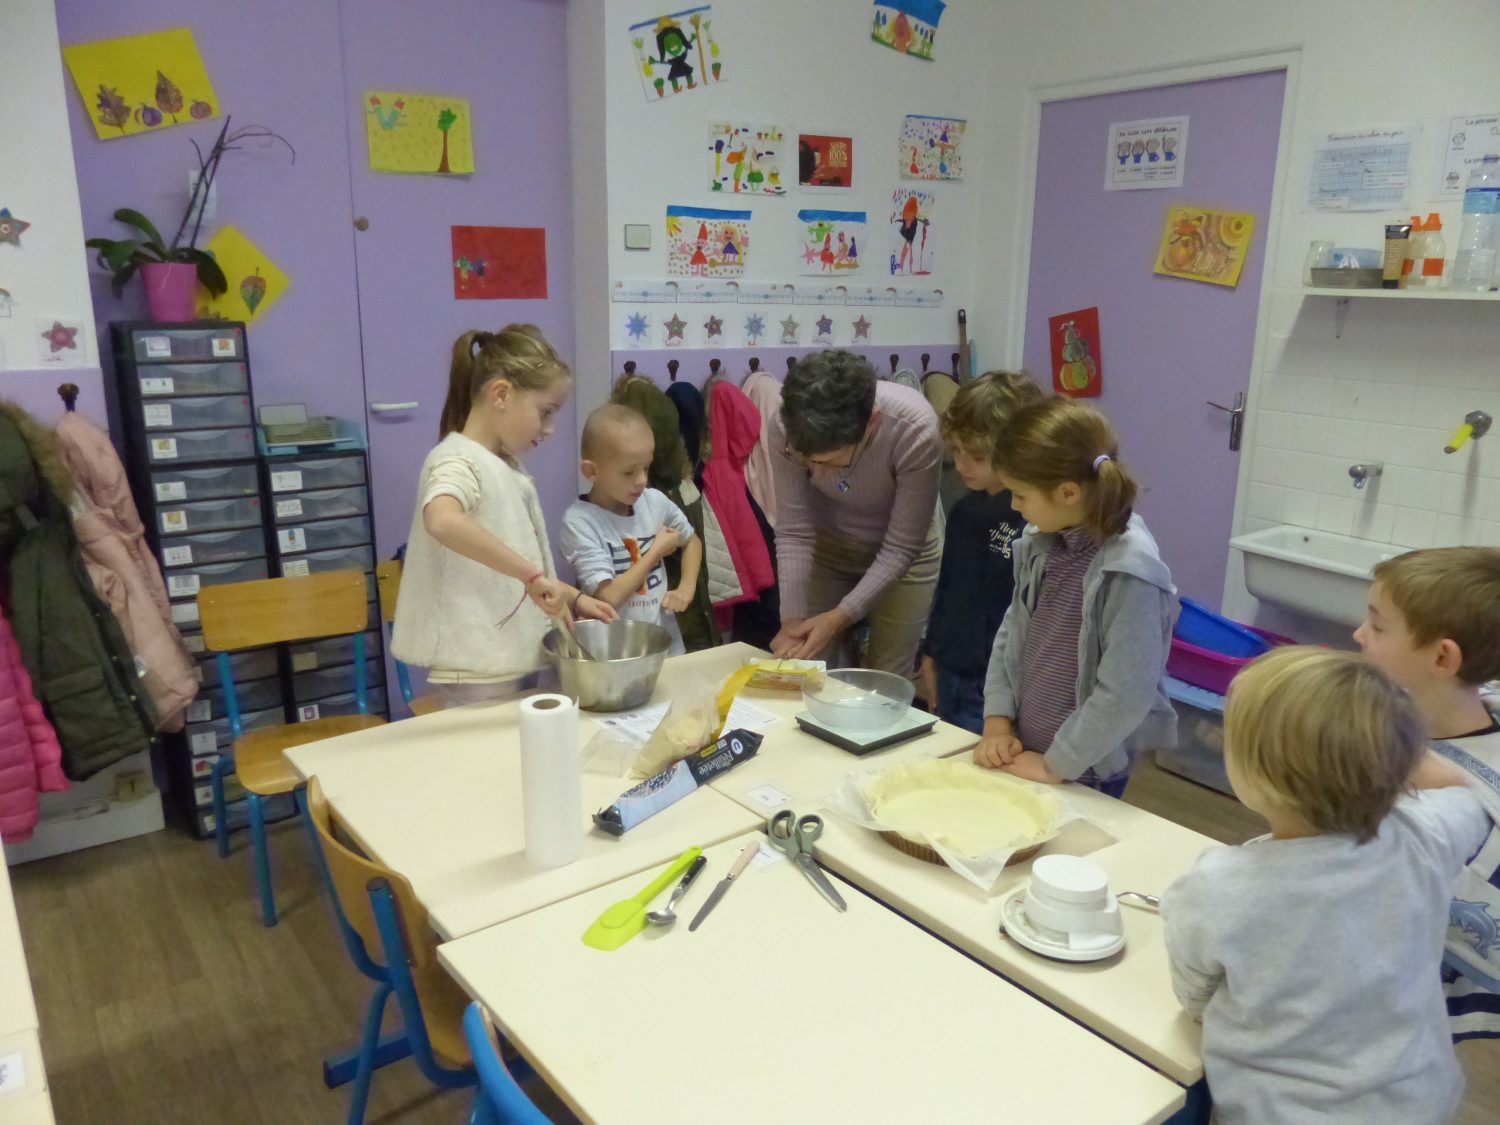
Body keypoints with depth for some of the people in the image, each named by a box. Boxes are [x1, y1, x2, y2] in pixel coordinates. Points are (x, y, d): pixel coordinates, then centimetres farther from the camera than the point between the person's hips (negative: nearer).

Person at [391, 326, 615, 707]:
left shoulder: (508, 466, 12)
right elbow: (442, 519, -38)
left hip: (516, 659, 9)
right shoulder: (458, 460, -15)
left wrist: (573, 598, 7)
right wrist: (531, 575, -36)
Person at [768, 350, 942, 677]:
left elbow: (901, 548, -24)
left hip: (902, 551, -2)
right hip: (826, 545, 2)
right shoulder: (784, 428, -30)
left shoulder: (917, 431, -36)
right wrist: (792, 619, -28)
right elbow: (793, 533, -19)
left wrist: (841, 617, -30)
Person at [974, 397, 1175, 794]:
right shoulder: (1039, 544, -4)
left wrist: (1056, 765, -15)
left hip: (1083, 775, -6)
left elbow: (1126, 694, -23)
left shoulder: (1128, 570, -24)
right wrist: (997, 722, 0)